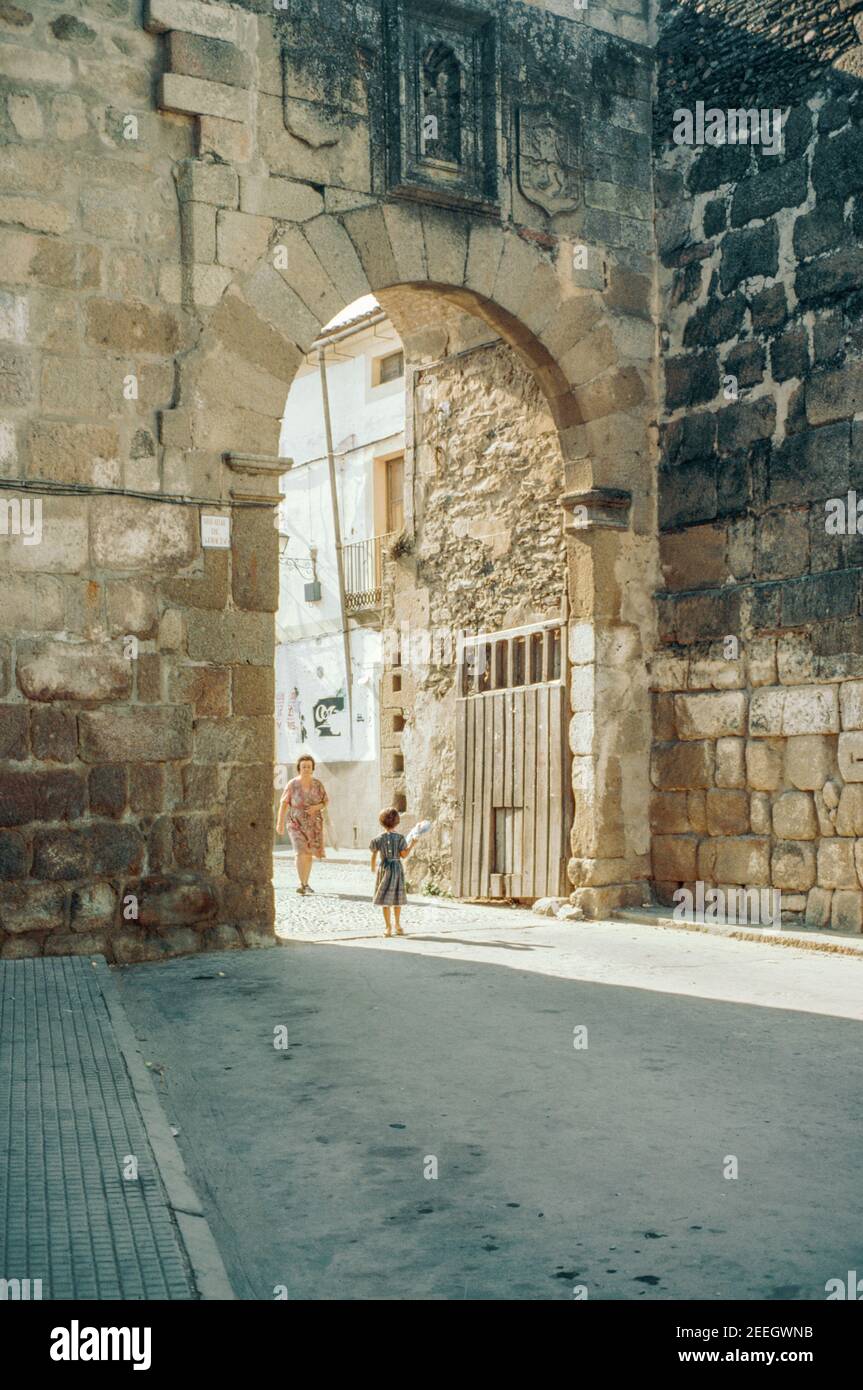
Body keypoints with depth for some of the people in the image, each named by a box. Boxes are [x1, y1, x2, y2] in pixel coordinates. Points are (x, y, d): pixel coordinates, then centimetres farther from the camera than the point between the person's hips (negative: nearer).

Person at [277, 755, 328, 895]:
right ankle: (302, 884, -17)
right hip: (297, 823, -3)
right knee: (301, 852, -19)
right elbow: (284, 803, -8)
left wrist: (316, 807, -17)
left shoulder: (318, 784, -4)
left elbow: (325, 802, 5)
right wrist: (280, 823, -12)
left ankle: (306, 883, 32)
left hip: (314, 824, 3)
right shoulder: (292, 784, -11)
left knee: (310, 854, 14)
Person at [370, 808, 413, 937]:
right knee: (397, 896, 15)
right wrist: (412, 844, -2)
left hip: (384, 867, 0)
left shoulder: (379, 839, -4)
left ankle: (388, 927, 3)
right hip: (397, 867, 0)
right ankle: (397, 924, 26)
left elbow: (374, 855, 2)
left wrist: (373, 868, 19)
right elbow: (404, 855, -10)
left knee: (386, 898, 6)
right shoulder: (400, 838, -9)